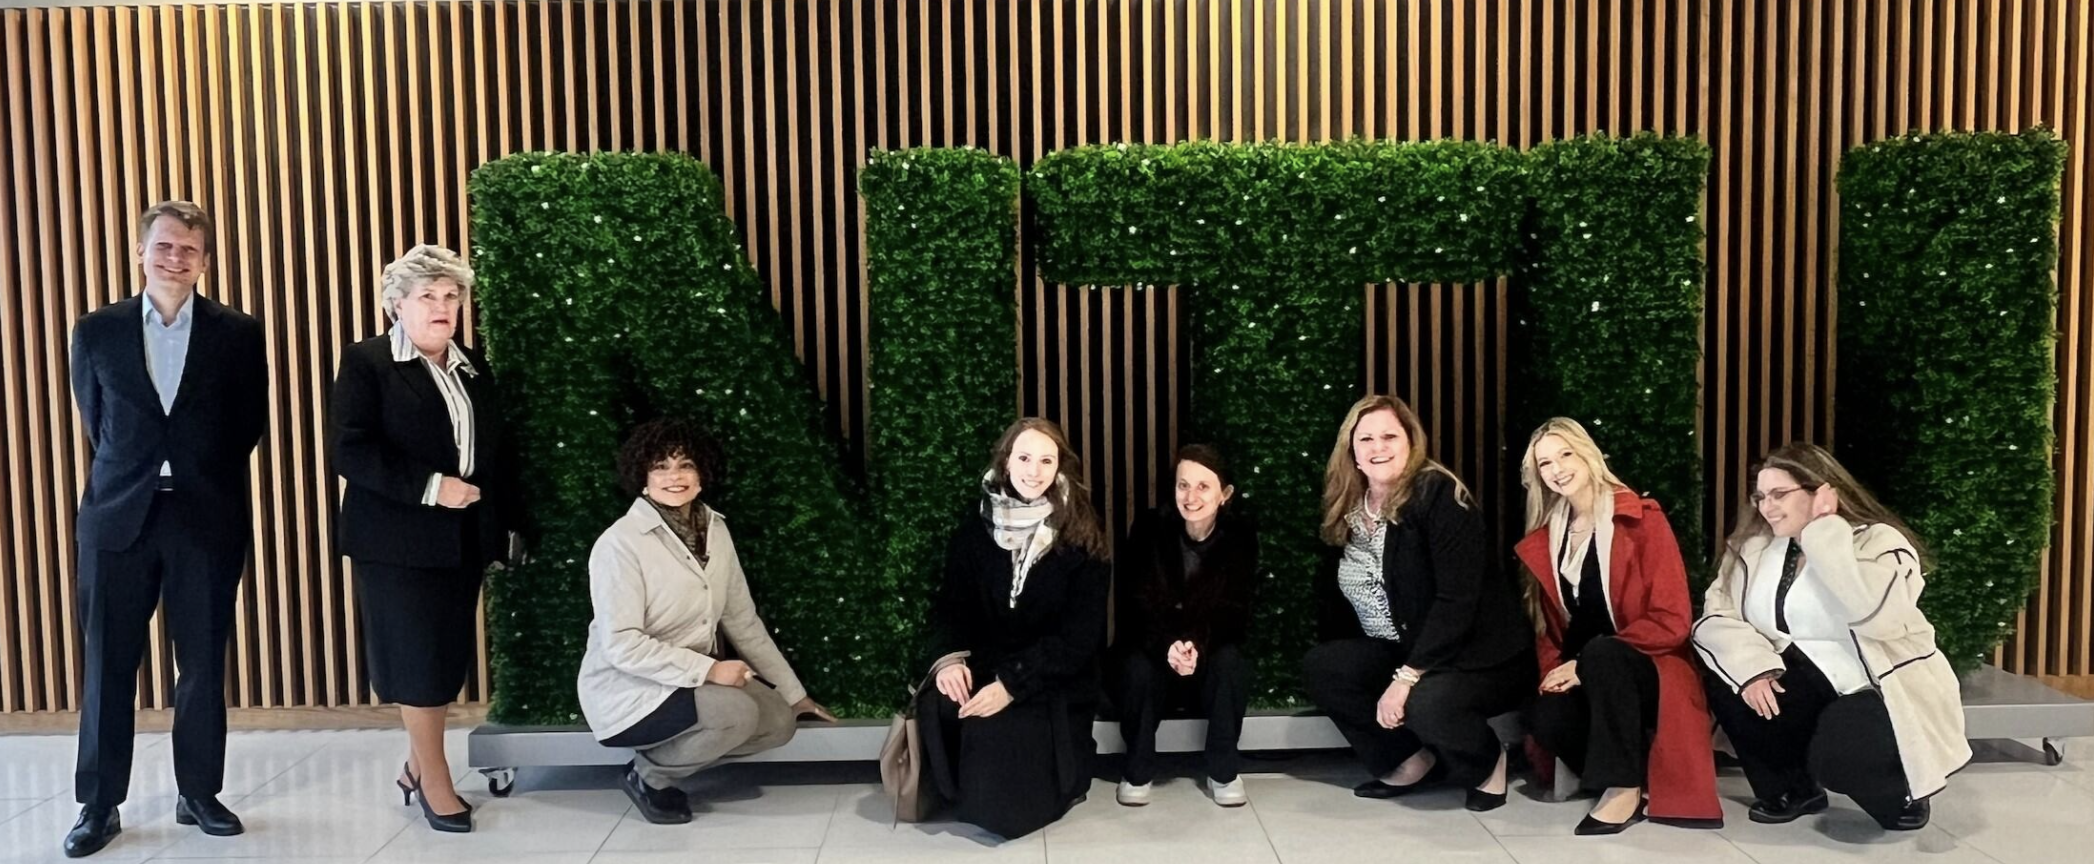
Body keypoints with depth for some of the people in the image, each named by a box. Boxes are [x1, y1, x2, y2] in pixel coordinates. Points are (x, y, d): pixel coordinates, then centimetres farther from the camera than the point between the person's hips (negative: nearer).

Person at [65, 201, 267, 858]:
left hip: (209, 519, -1)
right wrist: (133, 476, 12)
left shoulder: (238, 334, 0)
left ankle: (199, 794, 20)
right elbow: (95, 422, 12)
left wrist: (204, 476, 8)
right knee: (107, 666, 5)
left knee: (203, 666, 7)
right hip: (119, 515, 1)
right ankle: (99, 805, 17)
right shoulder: (96, 332, 3)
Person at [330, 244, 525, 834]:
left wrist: (509, 525, 11)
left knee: (449, 661, 10)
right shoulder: (366, 362, -5)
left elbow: (498, 452, 16)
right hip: (399, 540, -6)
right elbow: (349, 451, -15)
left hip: (464, 541, 6)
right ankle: (437, 786, 12)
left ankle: (415, 769, 25)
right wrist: (430, 487, -20)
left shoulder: (473, 367, 13)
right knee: (419, 665, 1)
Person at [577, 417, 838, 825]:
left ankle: (670, 754, 8)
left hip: (694, 679, 7)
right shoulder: (620, 543, -19)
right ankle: (648, 776, -2)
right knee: (737, 713, -28)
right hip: (629, 691, -7)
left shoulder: (714, 530, 2)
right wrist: (707, 669, -27)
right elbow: (620, 645, -24)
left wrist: (792, 692, 8)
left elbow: (742, 619, 7)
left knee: (779, 720, -10)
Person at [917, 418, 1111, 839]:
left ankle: (1062, 773, 4)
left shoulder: (1082, 539, -6)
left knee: (993, 731, -30)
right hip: (985, 667, 3)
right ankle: (967, 789, 0)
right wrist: (949, 657, -21)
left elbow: (1079, 636, -11)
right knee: (939, 706, -30)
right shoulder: (976, 528, 4)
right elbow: (951, 606, 3)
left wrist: (1013, 685, -23)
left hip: (1055, 682, -2)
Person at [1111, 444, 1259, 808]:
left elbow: (1234, 614, -15)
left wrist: (1198, 645, -36)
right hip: (1153, 645, -1)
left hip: (1212, 649, 1)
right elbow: (1132, 607, -16)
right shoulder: (1150, 528, -14)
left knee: (1231, 661, -31)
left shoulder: (1240, 535, -12)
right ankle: (1137, 770, -9)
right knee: (1139, 667, -32)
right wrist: (1167, 646, -36)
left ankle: (1223, 772, -11)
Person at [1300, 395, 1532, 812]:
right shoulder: (1348, 508, 4)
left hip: (1480, 654, -7)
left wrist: (1408, 676, -27)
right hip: (1405, 649, 7)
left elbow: (1457, 600, -25)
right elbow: (1337, 592, 7)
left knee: (1427, 703, -35)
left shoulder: (1439, 496, -18)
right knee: (1319, 667, -12)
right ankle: (1412, 759, 3)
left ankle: (1487, 762, 1)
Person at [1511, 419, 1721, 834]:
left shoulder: (1642, 520, -8)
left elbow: (1671, 620, -14)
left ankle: (1624, 787, -25)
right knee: (1544, 717, -30)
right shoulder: (1543, 541, 8)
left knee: (1600, 651, -37)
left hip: (1650, 674, -3)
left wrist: (1584, 665, -19)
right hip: (1583, 679, 4)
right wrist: (1554, 673, -10)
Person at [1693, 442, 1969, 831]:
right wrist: (1753, 667, -23)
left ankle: (1901, 793, 6)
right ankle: (1792, 789, 5)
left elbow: (1867, 612, -34)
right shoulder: (1753, 544, 2)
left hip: (1887, 695, -5)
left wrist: (1824, 531, -27)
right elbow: (1716, 616, -5)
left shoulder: (1879, 542, -14)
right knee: (1727, 685, -20)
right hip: (1813, 683, 5)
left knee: (1834, 753, -32)